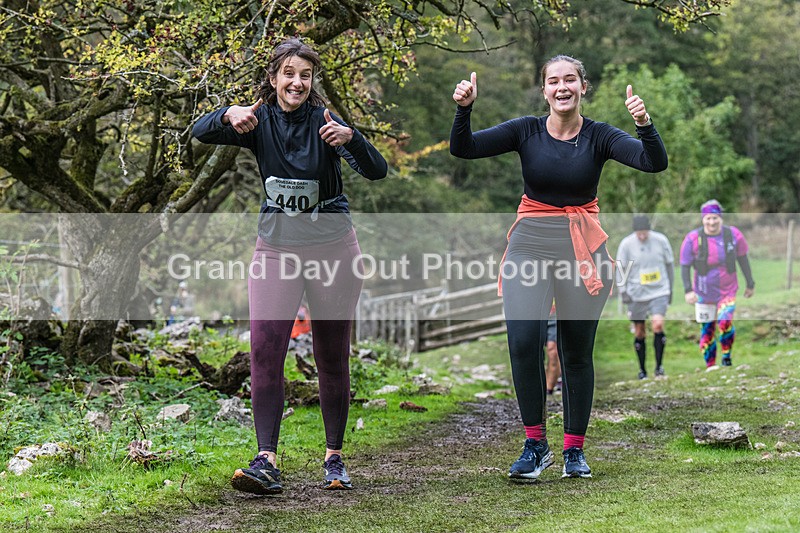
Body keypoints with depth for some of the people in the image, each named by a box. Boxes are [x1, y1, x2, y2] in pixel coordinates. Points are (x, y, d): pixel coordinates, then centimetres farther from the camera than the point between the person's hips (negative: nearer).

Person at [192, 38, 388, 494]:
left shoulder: (324, 121, -9)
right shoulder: (259, 120, -1)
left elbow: (377, 171, -19)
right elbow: (201, 133, -14)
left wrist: (350, 137, -39)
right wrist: (229, 114, -35)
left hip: (332, 243, -1)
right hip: (277, 245, 2)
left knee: (333, 359, 5)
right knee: (265, 351, -12)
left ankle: (335, 459, 17)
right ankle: (266, 462, -13)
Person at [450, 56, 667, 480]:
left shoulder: (598, 137, -1)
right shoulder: (526, 131, 2)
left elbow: (655, 163, -13)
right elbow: (463, 149, -4)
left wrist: (644, 123, -30)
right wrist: (463, 110, -20)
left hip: (581, 249, 0)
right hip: (530, 244, 0)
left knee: (577, 352, 5)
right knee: (523, 342, -16)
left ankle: (574, 449, 20)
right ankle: (535, 445, -1)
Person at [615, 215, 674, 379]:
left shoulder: (661, 240, -3)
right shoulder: (626, 244, -6)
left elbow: (669, 265, 10)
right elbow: (620, 268, 3)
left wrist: (670, 289, 14)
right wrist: (623, 291, -4)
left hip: (659, 291, 0)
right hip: (636, 294, 1)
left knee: (658, 325, -19)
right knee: (639, 333, 5)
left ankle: (659, 365, -7)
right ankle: (642, 370, 20)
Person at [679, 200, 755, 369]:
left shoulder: (734, 234, -6)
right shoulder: (692, 239, -12)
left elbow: (743, 259, 6)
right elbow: (685, 266, -6)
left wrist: (750, 284, 12)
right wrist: (688, 290, -14)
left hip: (728, 290, 0)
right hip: (704, 293, 0)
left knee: (725, 322, -20)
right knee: (707, 330, 6)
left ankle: (727, 358, 2)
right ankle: (710, 365, 22)